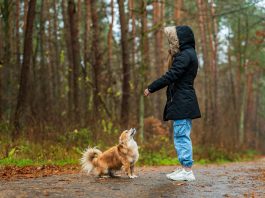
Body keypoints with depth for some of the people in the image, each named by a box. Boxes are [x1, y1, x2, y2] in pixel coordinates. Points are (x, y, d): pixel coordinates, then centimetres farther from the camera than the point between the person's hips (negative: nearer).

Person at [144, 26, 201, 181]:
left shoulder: (185, 55, -14)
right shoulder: (188, 53, 18)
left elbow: (171, 76, -19)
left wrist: (151, 88, -13)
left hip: (182, 102, -11)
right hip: (184, 102, 11)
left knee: (181, 135, -7)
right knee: (182, 135, 14)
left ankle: (187, 170, -5)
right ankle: (185, 168, 20)